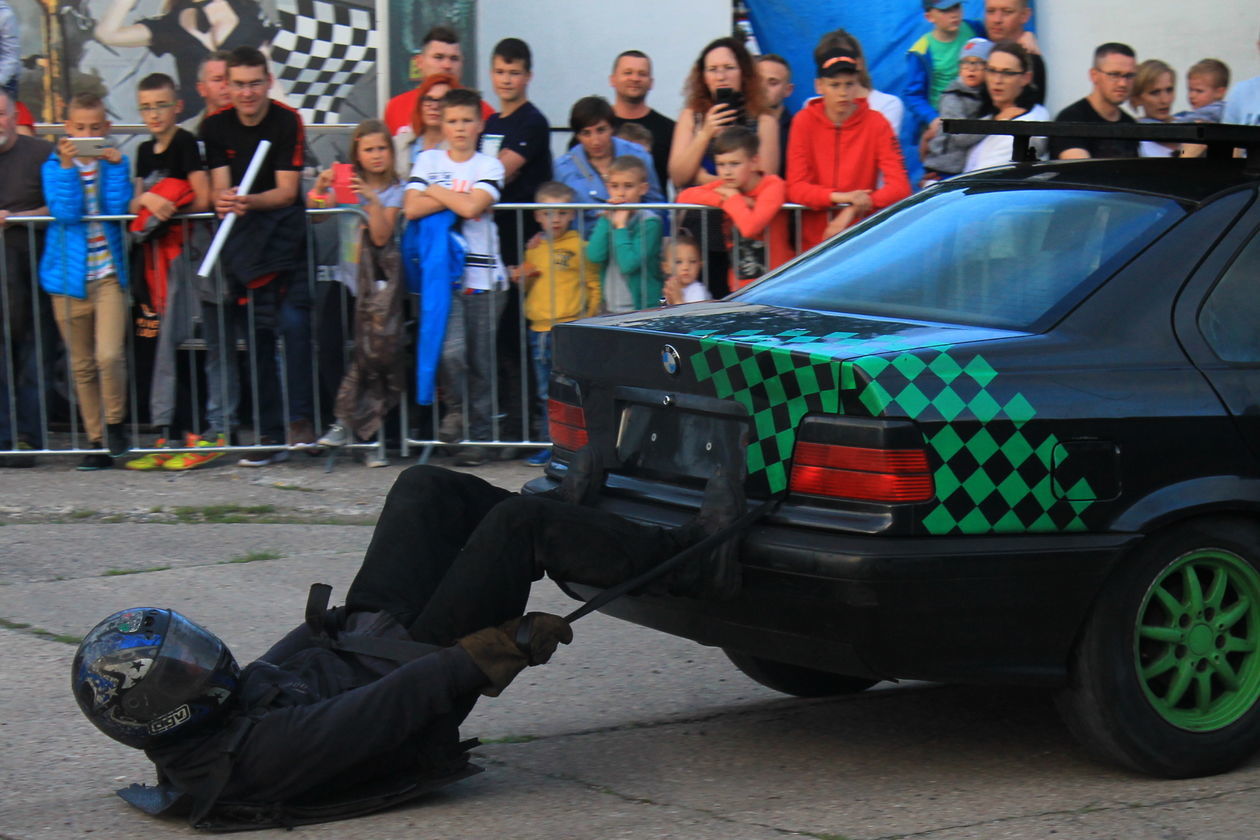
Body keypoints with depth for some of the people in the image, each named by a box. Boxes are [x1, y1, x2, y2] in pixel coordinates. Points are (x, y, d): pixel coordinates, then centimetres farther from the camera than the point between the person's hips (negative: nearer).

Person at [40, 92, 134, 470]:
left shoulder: (115, 161, 4)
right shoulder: (54, 166, 2)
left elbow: (118, 208, -10)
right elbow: (66, 213, -13)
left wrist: (115, 166, -14)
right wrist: (68, 166, -19)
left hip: (108, 272, -1)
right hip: (68, 276, 1)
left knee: (109, 355, -18)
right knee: (82, 365, 8)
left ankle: (114, 423, 5)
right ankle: (98, 441, 18)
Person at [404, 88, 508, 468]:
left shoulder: (489, 166, 6)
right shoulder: (427, 161, 11)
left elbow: (472, 206, -12)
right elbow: (411, 208, -4)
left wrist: (436, 191, 0)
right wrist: (455, 199, -7)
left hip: (483, 276, 0)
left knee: (480, 360, 1)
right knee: (450, 350, -17)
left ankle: (479, 435, 10)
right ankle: (456, 408, 10)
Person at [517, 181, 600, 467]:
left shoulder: (579, 246, -1)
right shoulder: (534, 248, 14)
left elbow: (593, 286, 1)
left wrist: (588, 317, -7)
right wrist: (524, 279, 5)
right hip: (539, 328, 6)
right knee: (544, 393, 9)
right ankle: (549, 444, 16)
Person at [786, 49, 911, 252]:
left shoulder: (876, 123, 1)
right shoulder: (804, 121, 3)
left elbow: (900, 187, -6)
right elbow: (795, 188, -3)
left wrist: (853, 211, -19)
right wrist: (840, 197, -20)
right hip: (813, 241, 0)